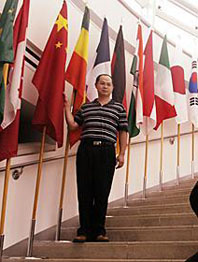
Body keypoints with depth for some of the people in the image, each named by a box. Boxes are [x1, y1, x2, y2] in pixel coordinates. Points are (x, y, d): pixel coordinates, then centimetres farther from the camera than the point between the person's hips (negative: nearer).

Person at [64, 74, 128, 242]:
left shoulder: (119, 107, 13)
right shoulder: (86, 107, 18)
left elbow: (123, 132, 9)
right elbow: (73, 125, 13)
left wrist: (122, 154, 1)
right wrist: (67, 107, 8)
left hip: (106, 150, -1)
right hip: (85, 149, 2)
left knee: (102, 192, -1)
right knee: (84, 192, 0)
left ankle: (99, 231, 9)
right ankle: (84, 230, 6)